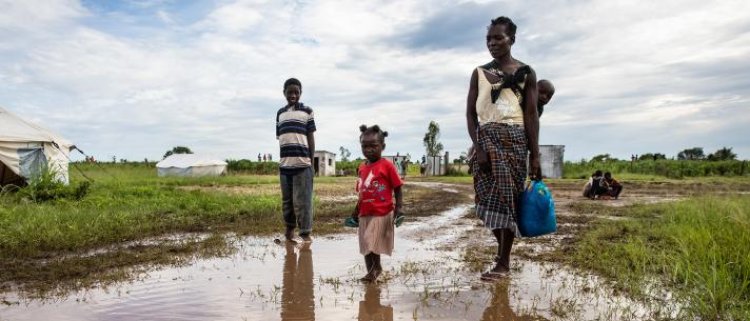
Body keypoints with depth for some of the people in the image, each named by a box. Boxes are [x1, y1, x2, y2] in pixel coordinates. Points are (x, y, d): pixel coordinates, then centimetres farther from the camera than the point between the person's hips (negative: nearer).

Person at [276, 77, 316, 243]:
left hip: (302, 162, -4)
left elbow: (311, 137, 3)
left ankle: (306, 232, 4)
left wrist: (311, 160, -2)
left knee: (302, 200, -4)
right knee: (287, 199, 12)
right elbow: (279, 138, 16)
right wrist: (281, 159, 11)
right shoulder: (280, 113, 15)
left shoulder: (307, 111, 4)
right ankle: (289, 227, 26)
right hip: (284, 163, 4)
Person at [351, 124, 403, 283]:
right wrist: (357, 209, 16)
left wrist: (398, 208, -14)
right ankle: (371, 271, 28)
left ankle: (376, 267, 15)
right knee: (365, 245, 13)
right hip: (365, 214, 6)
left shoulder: (387, 165, -10)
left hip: (382, 213, -6)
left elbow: (397, 188, -7)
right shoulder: (362, 167, 7)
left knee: (372, 242, -8)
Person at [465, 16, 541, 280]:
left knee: (508, 197, -3)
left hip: (515, 138, -2)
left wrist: (535, 155, -5)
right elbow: (470, 112, 4)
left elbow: (531, 114, 1)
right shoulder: (479, 72, 10)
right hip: (486, 138, 2)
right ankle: (502, 249, 22)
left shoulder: (525, 72, 6)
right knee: (489, 197, 1)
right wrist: (478, 147, -9)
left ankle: (503, 261, 5)